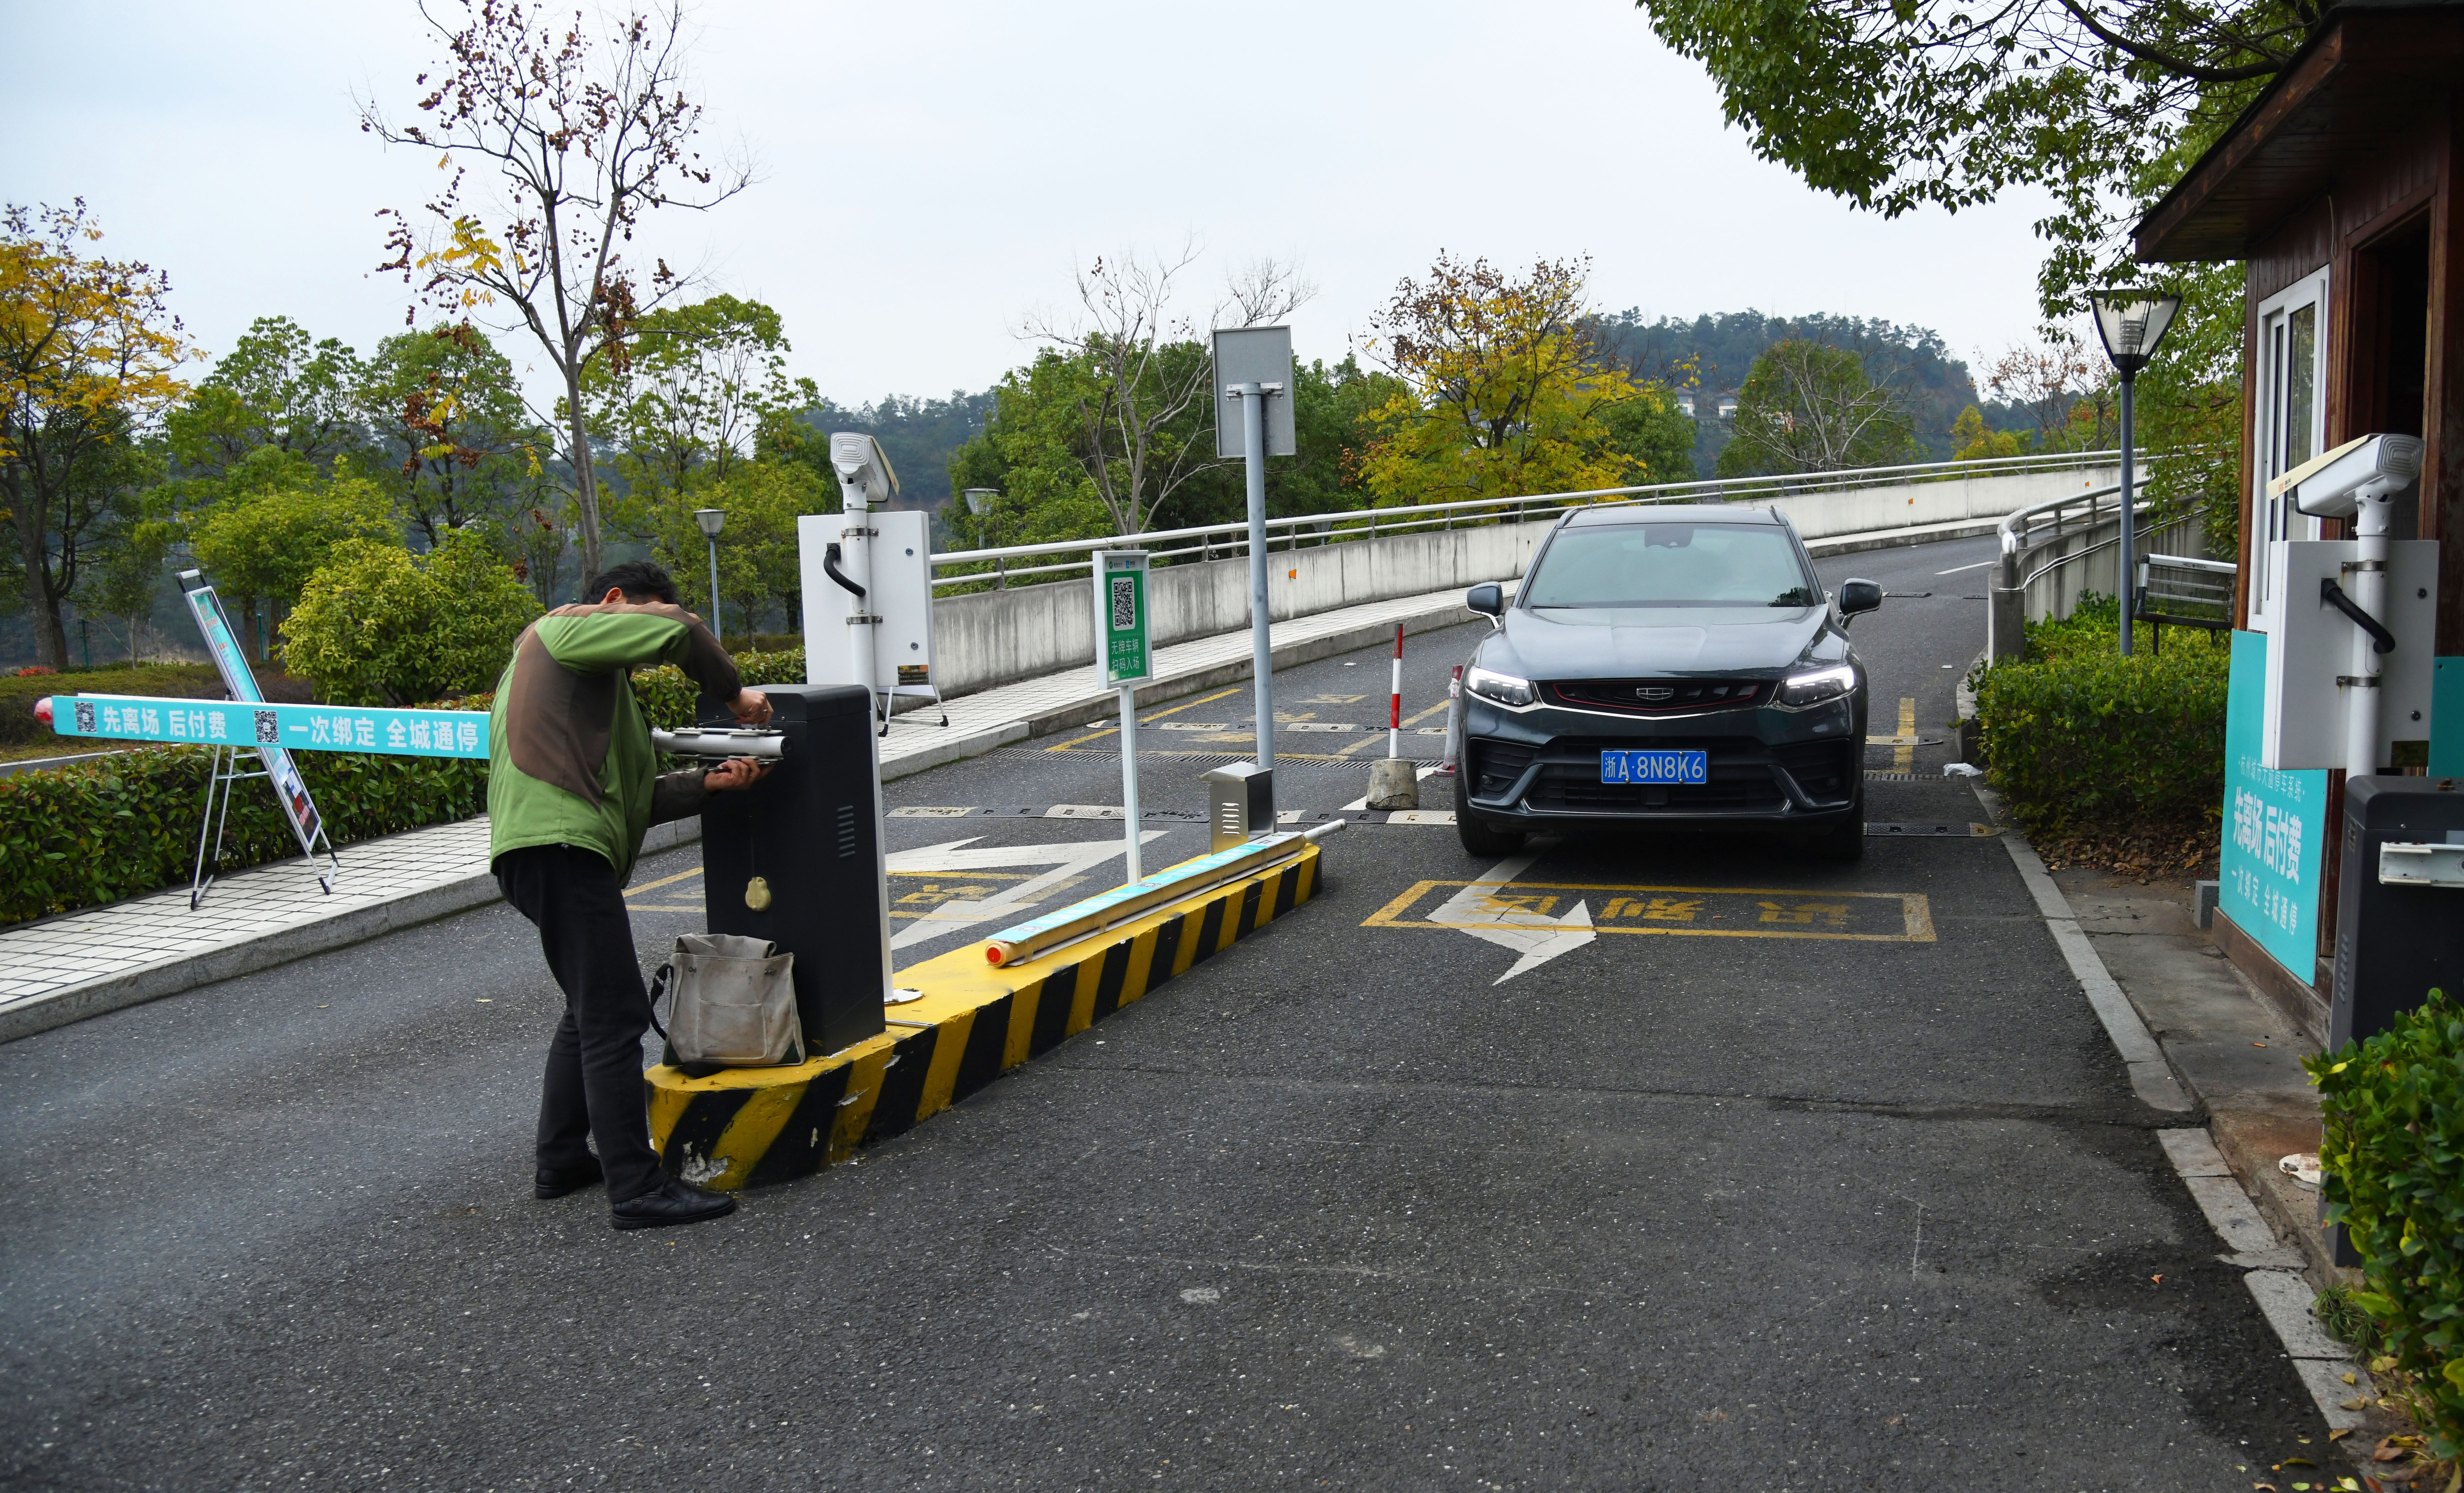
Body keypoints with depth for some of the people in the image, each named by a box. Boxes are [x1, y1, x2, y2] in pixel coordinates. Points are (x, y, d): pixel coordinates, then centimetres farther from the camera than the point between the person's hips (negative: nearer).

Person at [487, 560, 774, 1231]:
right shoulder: (567, 628, 4)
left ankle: (562, 1160, 31)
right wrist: (734, 692, 1)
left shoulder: (603, 685, 31)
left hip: (568, 851, 11)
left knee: (591, 1009, 22)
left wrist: (709, 781, 7)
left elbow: (637, 796, 20)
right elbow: (678, 631, -11)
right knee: (614, 1016, -12)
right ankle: (636, 1189, -11)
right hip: (558, 845, -11)